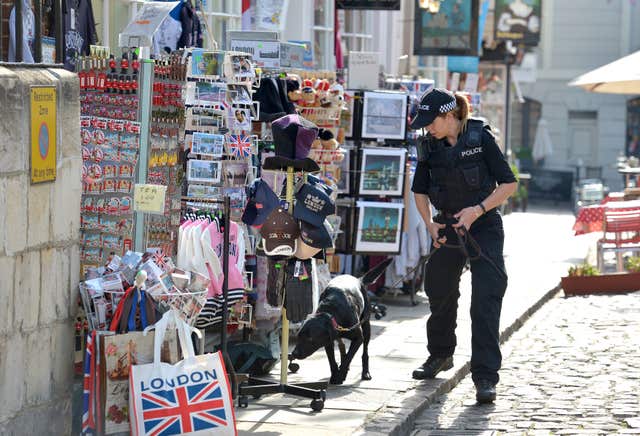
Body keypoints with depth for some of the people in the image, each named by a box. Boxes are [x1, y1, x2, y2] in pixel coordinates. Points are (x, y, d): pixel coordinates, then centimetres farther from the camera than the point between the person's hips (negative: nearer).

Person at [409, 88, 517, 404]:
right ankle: (440, 355, 40)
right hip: (447, 229, 5)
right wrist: (429, 223, -3)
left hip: (483, 227, -5)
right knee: (439, 294, 15)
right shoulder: (429, 147, 1)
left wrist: (478, 209, -19)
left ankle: (485, 377, -15)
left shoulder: (480, 138, -11)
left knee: (486, 300, -13)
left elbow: (509, 183, -9)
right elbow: (420, 191, 12)